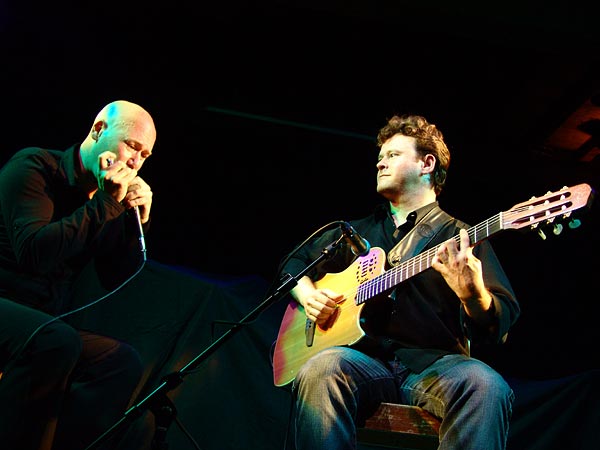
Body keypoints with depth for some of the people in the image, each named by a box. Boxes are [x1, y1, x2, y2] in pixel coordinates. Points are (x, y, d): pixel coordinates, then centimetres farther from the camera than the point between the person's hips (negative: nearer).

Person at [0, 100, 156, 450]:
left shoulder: (113, 200, 11)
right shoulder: (35, 168, -7)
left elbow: (119, 282, 9)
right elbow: (34, 252, -22)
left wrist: (138, 221, -3)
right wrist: (104, 203, -19)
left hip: (43, 326, 7)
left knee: (124, 363, -11)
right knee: (57, 341, -33)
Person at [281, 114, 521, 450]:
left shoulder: (461, 238, 9)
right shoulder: (357, 232, 22)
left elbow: (499, 326, -1)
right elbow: (295, 261, 31)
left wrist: (473, 293, -25)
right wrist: (307, 295, 8)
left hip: (434, 363, -1)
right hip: (365, 359, 2)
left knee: (486, 386, -35)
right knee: (320, 370, -34)